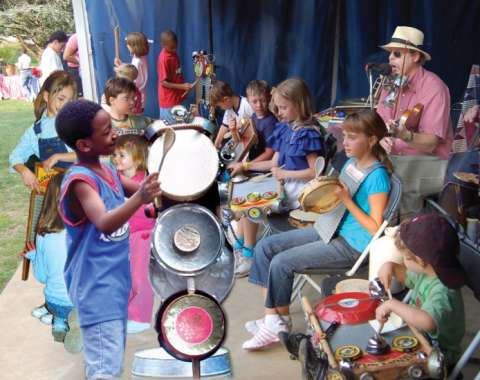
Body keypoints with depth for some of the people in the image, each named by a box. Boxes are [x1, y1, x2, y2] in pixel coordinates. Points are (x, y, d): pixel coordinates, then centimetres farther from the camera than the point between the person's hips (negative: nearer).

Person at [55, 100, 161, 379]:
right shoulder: (80, 180, -21)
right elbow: (104, 223, -36)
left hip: (115, 281, 9)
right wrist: (140, 198, -50)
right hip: (97, 288, -9)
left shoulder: (109, 171, 6)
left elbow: (140, 189, 17)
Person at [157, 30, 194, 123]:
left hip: (177, 98, 8)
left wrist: (184, 86, 10)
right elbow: (164, 82, -18)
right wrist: (182, 86, -20)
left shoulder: (173, 54, 6)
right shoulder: (164, 59, -19)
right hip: (169, 101, -8)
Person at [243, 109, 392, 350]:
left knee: (281, 263, -17)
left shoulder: (377, 176, -17)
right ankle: (271, 317, -1)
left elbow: (376, 229, -19)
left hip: (351, 244, -9)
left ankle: (282, 323, 5)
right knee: (264, 247, -1)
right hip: (331, 228, 9)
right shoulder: (351, 162, 9)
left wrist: (346, 200, -20)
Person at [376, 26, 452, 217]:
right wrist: (381, 140, -16)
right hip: (394, 158, 7)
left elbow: (430, 144, -18)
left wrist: (404, 135, -37)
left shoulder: (434, 88, -14)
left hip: (428, 163, -6)